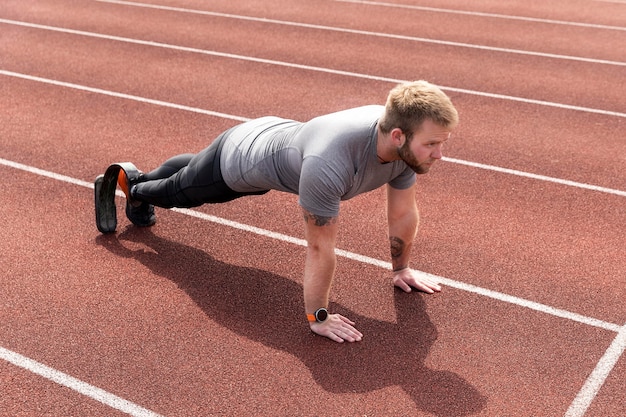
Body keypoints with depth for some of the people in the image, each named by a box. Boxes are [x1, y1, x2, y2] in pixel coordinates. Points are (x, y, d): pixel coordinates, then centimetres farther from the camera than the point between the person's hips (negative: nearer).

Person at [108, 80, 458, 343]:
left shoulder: (406, 144, -27)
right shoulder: (328, 164, -49)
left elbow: (403, 214, -10)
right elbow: (320, 248, -39)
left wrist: (401, 268, 2)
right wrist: (318, 317, -27)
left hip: (276, 136, 7)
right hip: (238, 160, -7)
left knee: (190, 176, 35)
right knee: (180, 191, 26)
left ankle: (141, 179, 65)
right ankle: (135, 190, 59)